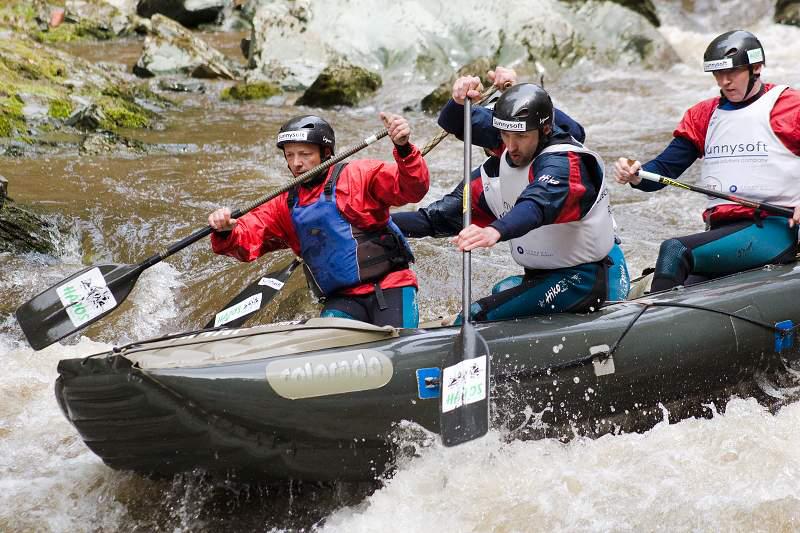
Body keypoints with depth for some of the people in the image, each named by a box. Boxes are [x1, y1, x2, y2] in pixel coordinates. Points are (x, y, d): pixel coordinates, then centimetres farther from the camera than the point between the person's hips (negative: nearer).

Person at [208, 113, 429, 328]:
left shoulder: (358, 175, -1)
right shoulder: (285, 205, 14)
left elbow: (413, 189, -14)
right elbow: (246, 241, 3)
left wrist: (403, 149, -32)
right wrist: (225, 233, -20)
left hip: (390, 286, -3)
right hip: (343, 300, 4)